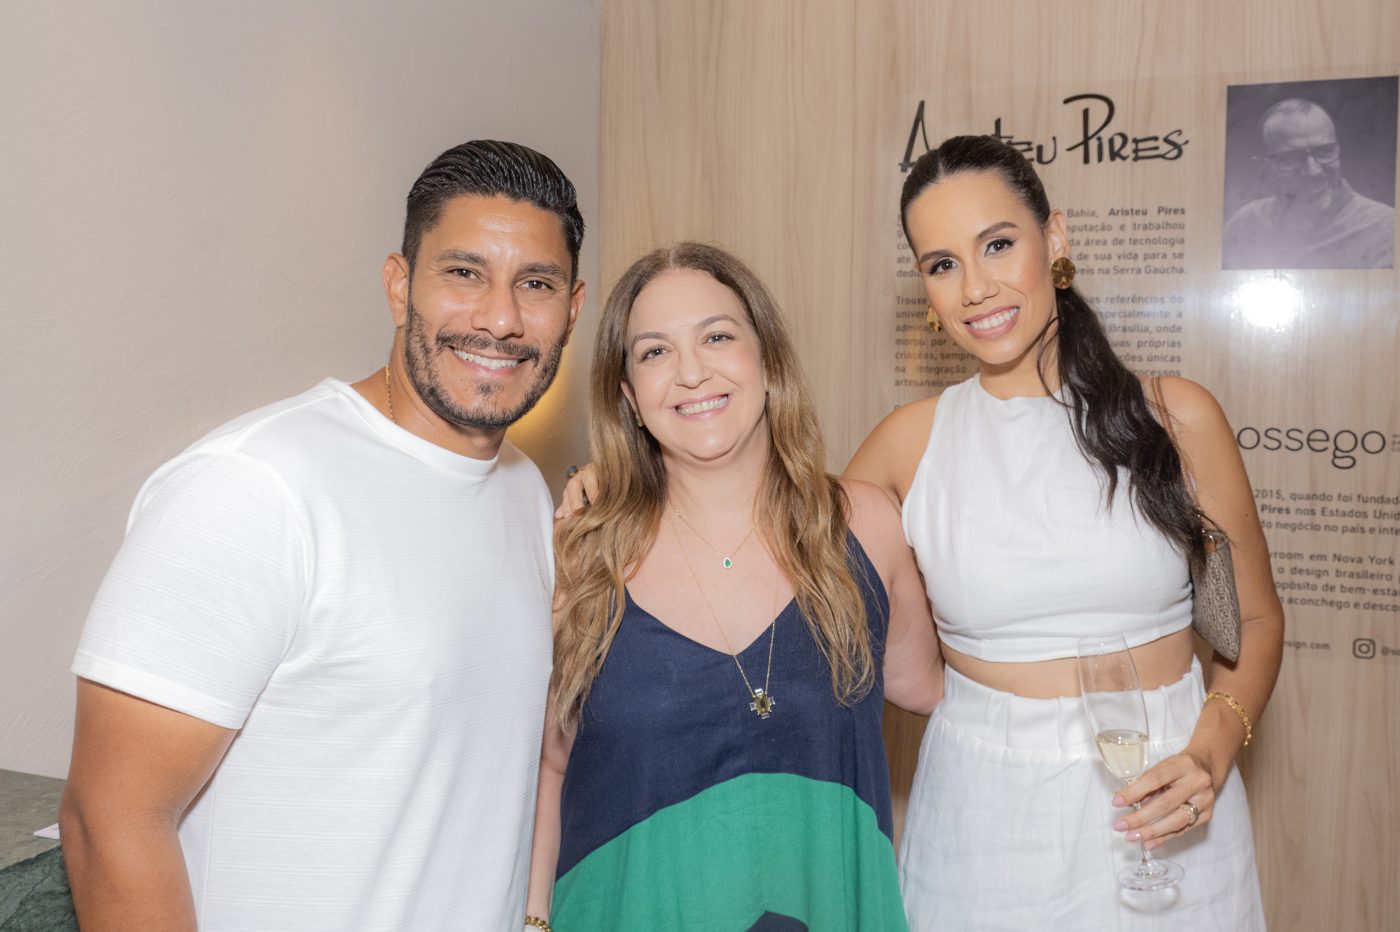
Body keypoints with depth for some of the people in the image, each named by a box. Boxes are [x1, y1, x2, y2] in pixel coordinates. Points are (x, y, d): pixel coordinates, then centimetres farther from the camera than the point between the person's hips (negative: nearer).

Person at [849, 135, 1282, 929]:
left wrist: (1210, 754, -13)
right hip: (982, 813, 0)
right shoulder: (911, 442, -4)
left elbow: (1255, 620, 2)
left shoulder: (1176, 416, -5)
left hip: (1161, 816, 0)